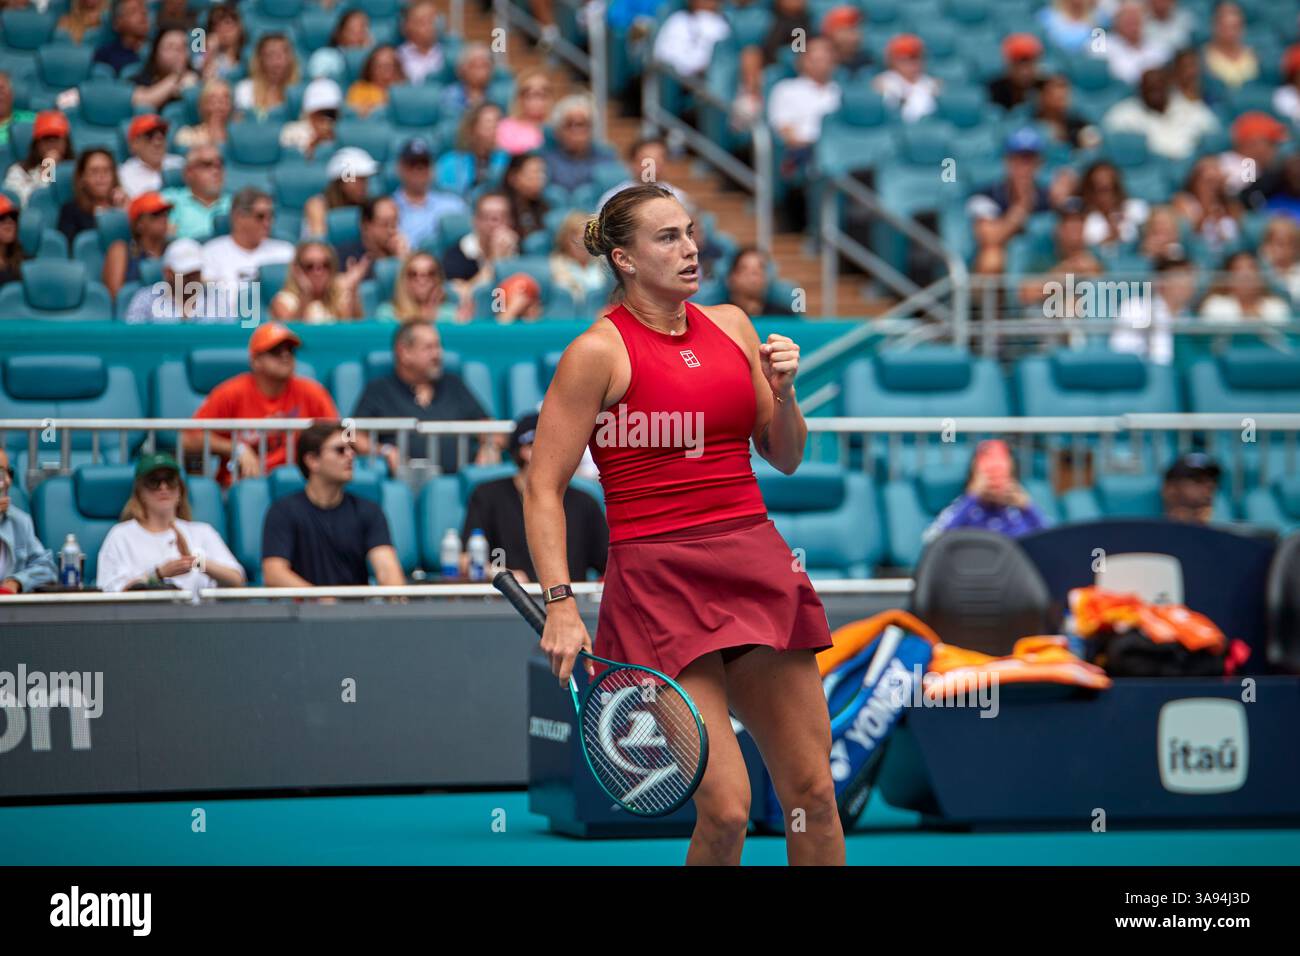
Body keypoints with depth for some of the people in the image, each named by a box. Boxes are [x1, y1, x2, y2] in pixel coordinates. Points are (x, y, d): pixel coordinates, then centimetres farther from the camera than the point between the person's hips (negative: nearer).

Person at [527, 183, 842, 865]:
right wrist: (560, 604, -16)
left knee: (812, 795, 5)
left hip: (755, 566, 6)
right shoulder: (598, 351, -5)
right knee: (726, 808, -14)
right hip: (660, 576, -6)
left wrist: (783, 393, -1)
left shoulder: (731, 325, 11)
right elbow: (543, 489, -6)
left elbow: (785, 457, 19)